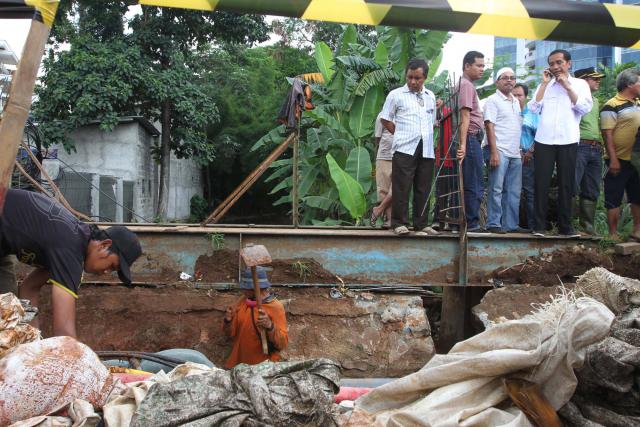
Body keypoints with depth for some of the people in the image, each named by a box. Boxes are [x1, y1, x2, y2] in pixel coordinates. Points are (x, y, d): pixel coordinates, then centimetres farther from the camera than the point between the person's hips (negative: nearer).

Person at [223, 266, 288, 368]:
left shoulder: (275, 307, -17)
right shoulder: (243, 300, -2)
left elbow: (283, 344, -21)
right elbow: (230, 333, 5)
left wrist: (270, 326, -37)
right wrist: (228, 321, -16)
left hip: (263, 367, -5)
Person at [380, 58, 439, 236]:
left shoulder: (430, 96, 16)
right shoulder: (396, 95, 3)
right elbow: (385, 119, 7)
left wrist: (428, 137, 13)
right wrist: (400, 135, 5)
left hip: (426, 150, 4)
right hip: (405, 149, -4)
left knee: (423, 188, 6)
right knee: (401, 187, -6)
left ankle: (421, 224, 12)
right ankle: (399, 223, 0)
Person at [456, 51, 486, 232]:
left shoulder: (465, 84, 20)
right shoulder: (467, 85, -10)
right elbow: (465, 116, -19)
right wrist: (463, 144, -26)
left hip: (472, 140, 10)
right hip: (471, 138, -10)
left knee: (469, 185, 11)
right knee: (475, 186, -5)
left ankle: (468, 222, 15)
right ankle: (471, 223, -1)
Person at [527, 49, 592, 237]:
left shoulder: (579, 84, 9)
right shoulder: (544, 85, 14)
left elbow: (585, 108, -6)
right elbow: (534, 108, 1)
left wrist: (567, 86, -4)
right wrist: (545, 83, 1)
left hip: (568, 141, -1)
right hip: (544, 141, 1)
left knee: (566, 184, 4)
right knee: (542, 183, -2)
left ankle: (565, 226, 11)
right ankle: (540, 225, 2)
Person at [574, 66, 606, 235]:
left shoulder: (595, 101, 22)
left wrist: (601, 146, 20)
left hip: (596, 149, 8)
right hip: (579, 147, -8)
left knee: (592, 191, 8)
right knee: (572, 188, -10)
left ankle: (587, 225, 14)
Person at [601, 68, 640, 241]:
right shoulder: (612, 106, -11)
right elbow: (607, 134, -15)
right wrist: (613, 159, -19)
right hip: (620, 160, -8)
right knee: (614, 199, 0)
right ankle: (613, 234, 7)